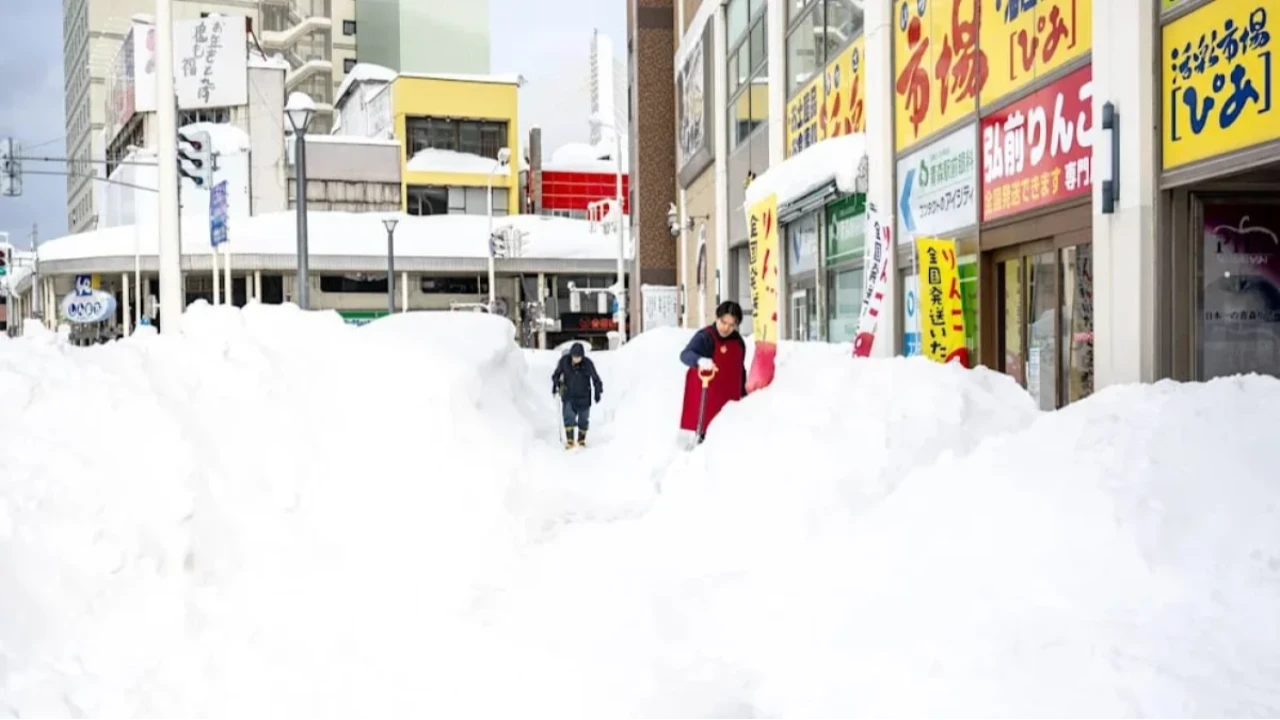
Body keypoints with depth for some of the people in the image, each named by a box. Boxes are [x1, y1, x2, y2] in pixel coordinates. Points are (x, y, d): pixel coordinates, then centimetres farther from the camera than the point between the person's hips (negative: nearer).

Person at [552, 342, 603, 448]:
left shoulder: (588, 363, -15)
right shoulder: (564, 361, -11)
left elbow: (595, 378, -3)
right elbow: (557, 373, 7)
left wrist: (597, 392, -2)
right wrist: (555, 384, -1)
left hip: (584, 396, 0)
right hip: (569, 396, 0)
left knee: (583, 419, 8)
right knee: (569, 417, -13)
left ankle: (581, 440, 26)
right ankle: (569, 441, -10)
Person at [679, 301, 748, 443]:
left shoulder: (739, 342, 8)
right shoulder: (704, 337, -14)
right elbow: (685, 354, -31)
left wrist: (743, 394, 23)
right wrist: (700, 360, -53)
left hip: (729, 399, 6)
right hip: (705, 398, -6)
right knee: (705, 430, -7)